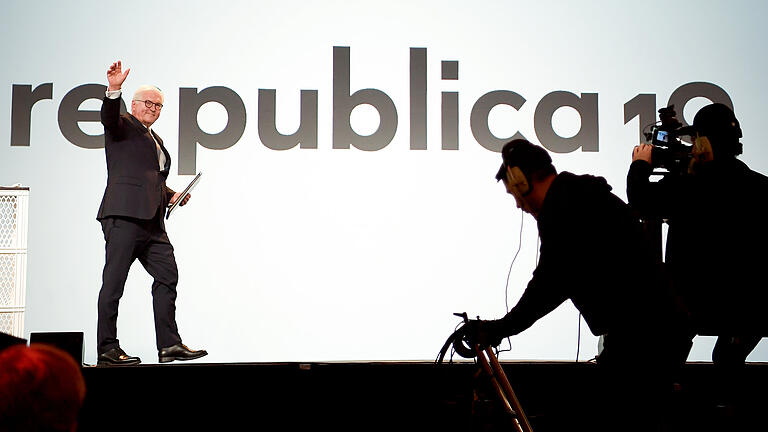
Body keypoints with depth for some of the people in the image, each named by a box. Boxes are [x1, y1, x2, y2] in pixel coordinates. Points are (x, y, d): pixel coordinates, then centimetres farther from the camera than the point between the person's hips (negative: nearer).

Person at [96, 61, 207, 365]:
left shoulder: (156, 140, 28)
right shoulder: (123, 126, 5)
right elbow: (108, 117, -18)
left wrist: (171, 195, 18)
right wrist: (114, 90, -35)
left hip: (152, 222, 8)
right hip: (124, 215, -8)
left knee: (168, 276, 4)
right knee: (114, 280, -6)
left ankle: (169, 345, 8)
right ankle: (107, 349, -4)